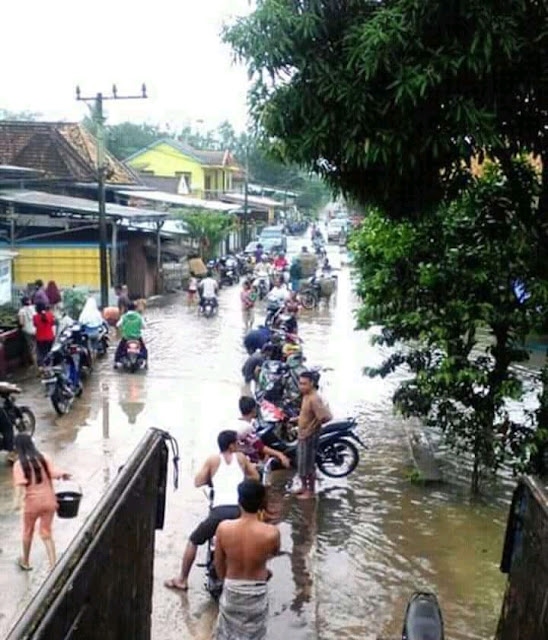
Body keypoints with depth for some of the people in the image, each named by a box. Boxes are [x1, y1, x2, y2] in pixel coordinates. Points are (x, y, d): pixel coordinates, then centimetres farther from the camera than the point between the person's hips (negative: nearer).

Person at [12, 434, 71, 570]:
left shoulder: (20, 464, -10)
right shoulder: (43, 459, -2)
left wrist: (18, 500, -26)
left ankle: (26, 562, 39)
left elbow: (20, 484, -21)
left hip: (32, 502, -2)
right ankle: (53, 565, 7)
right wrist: (64, 475, 14)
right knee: (47, 534, 14)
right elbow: (54, 473, -5)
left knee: (28, 532, 21)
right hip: (48, 501, 3)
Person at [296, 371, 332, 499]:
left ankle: (310, 491, 19)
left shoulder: (314, 399, -27)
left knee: (308, 464, 4)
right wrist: (298, 419, 12)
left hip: (309, 436, -10)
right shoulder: (306, 395, 4)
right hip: (302, 434, 10)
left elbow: (326, 416, -34)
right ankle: (304, 486, 37)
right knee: (301, 463, 21)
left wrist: (314, 425, -21)